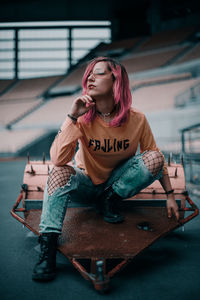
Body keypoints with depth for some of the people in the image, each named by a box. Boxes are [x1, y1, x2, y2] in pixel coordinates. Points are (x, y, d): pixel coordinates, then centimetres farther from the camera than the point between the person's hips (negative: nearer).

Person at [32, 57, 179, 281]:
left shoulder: (136, 119, -17)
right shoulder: (83, 118, -19)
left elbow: (157, 159, -3)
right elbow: (58, 160, -32)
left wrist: (170, 196, -3)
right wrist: (73, 117, -36)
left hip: (118, 182, 2)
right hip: (86, 184, -1)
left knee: (154, 158, -21)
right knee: (61, 172, -32)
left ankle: (110, 200, -6)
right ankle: (48, 244, -26)